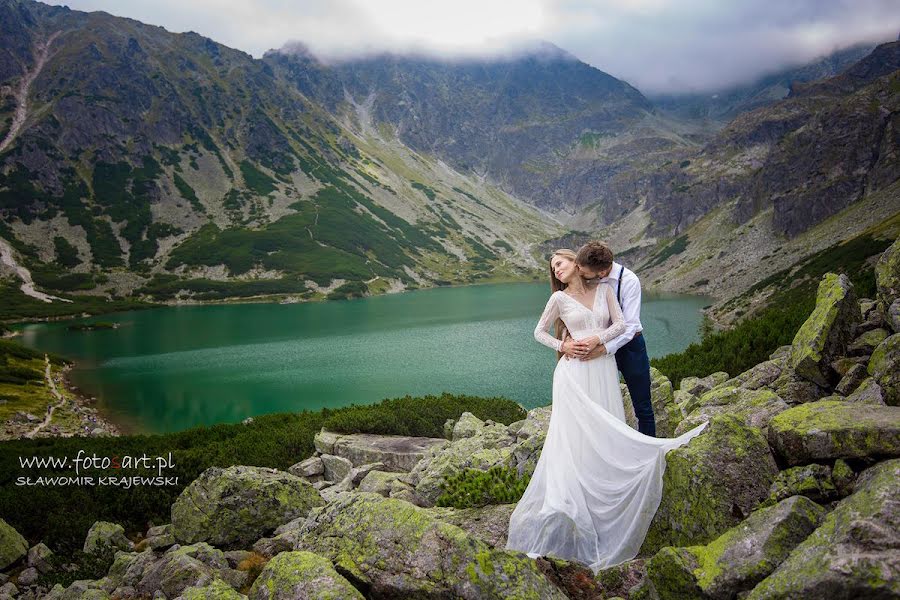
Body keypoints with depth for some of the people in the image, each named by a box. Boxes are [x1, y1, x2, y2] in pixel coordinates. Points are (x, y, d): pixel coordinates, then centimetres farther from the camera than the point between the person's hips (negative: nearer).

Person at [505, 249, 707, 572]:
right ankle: (572, 499, -1)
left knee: (605, 433, 4)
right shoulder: (559, 298, 3)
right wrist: (562, 345, -6)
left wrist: (597, 339, -12)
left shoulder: (604, 289, 8)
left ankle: (605, 503, 14)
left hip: (603, 370, 2)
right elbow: (539, 331, 10)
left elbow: (620, 324, 3)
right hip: (574, 372, -2)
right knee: (574, 434, -5)